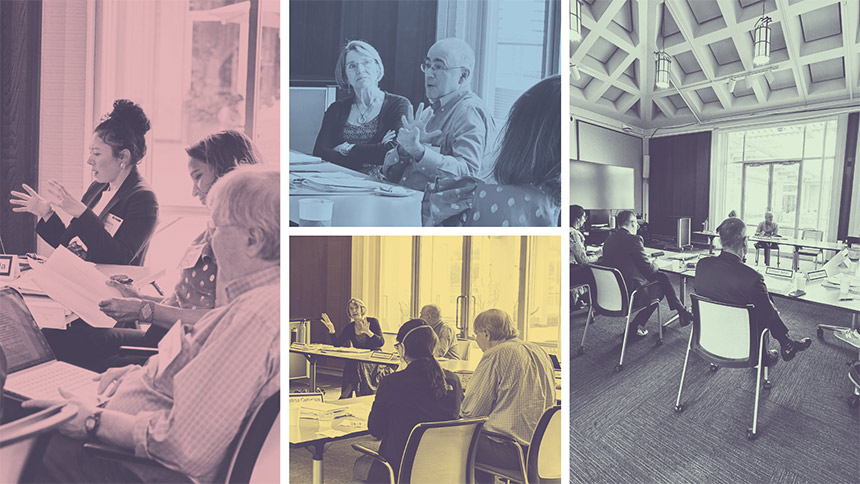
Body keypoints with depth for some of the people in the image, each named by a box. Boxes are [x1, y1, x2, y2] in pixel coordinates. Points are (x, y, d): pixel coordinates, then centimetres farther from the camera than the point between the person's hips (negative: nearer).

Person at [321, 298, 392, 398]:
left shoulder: (373, 322, -4)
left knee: (361, 367, -29)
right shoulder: (349, 327, 8)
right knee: (349, 365, -25)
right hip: (358, 360, 3)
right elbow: (337, 344, 2)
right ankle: (344, 400, -12)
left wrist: (368, 332, -26)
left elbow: (381, 342, -13)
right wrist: (331, 330, -11)